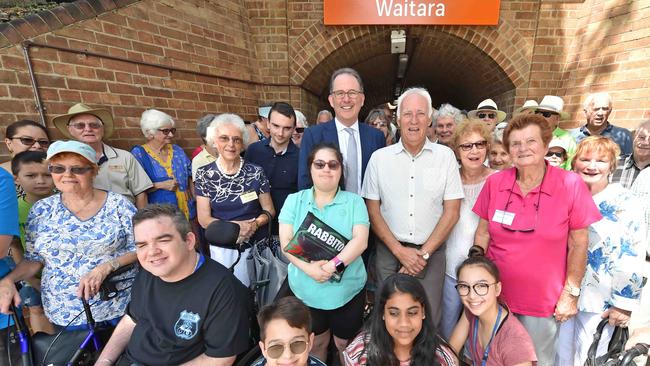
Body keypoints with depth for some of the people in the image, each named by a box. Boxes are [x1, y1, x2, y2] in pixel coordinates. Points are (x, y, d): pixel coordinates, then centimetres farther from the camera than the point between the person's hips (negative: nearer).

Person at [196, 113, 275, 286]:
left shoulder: (256, 172, -7)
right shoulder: (204, 174, -5)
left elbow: (269, 210, -1)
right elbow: (203, 219, -5)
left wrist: (254, 224, -20)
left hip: (256, 244, 0)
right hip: (222, 248, 0)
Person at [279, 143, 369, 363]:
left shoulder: (354, 201, -2)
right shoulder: (294, 200, 0)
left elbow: (360, 241, -12)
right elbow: (286, 242, -7)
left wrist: (333, 266, -26)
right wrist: (308, 268, -22)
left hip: (347, 289, -1)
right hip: (306, 290, 1)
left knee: (346, 345, 17)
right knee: (314, 344, 21)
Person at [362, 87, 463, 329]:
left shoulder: (445, 156, 0)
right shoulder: (379, 158, 0)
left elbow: (451, 212, -1)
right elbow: (372, 210, 0)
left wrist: (423, 253, -7)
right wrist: (399, 251, -7)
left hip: (431, 253, 0)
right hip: (389, 251, 1)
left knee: (428, 320, 6)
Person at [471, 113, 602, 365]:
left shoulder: (571, 184, -12)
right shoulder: (494, 183, -7)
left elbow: (578, 244, -6)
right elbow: (482, 234, 0)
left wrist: (571, 293, -5)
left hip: (543, 302, -1)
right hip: (495, 295, 2)